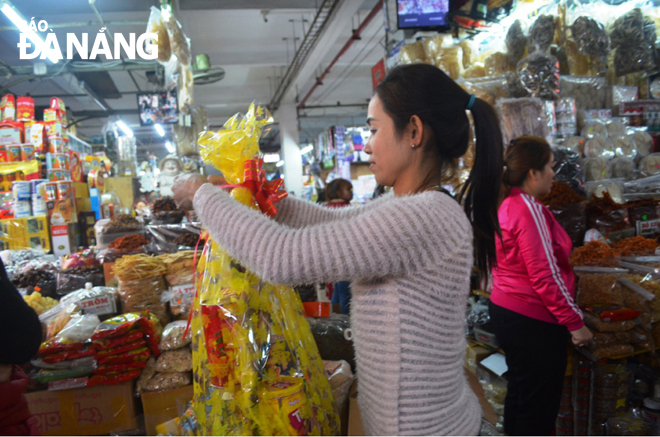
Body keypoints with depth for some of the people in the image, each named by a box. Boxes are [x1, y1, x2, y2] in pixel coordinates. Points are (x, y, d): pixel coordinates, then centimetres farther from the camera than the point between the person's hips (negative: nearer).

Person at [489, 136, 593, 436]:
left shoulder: (507, 205, 9)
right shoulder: (529, 209, -21)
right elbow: (545, 275, -23)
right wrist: (575, 322, -15)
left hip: (505, 310, 10)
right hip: (532, 321, -10)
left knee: (519, 394, 23)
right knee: (539, 404, 6)